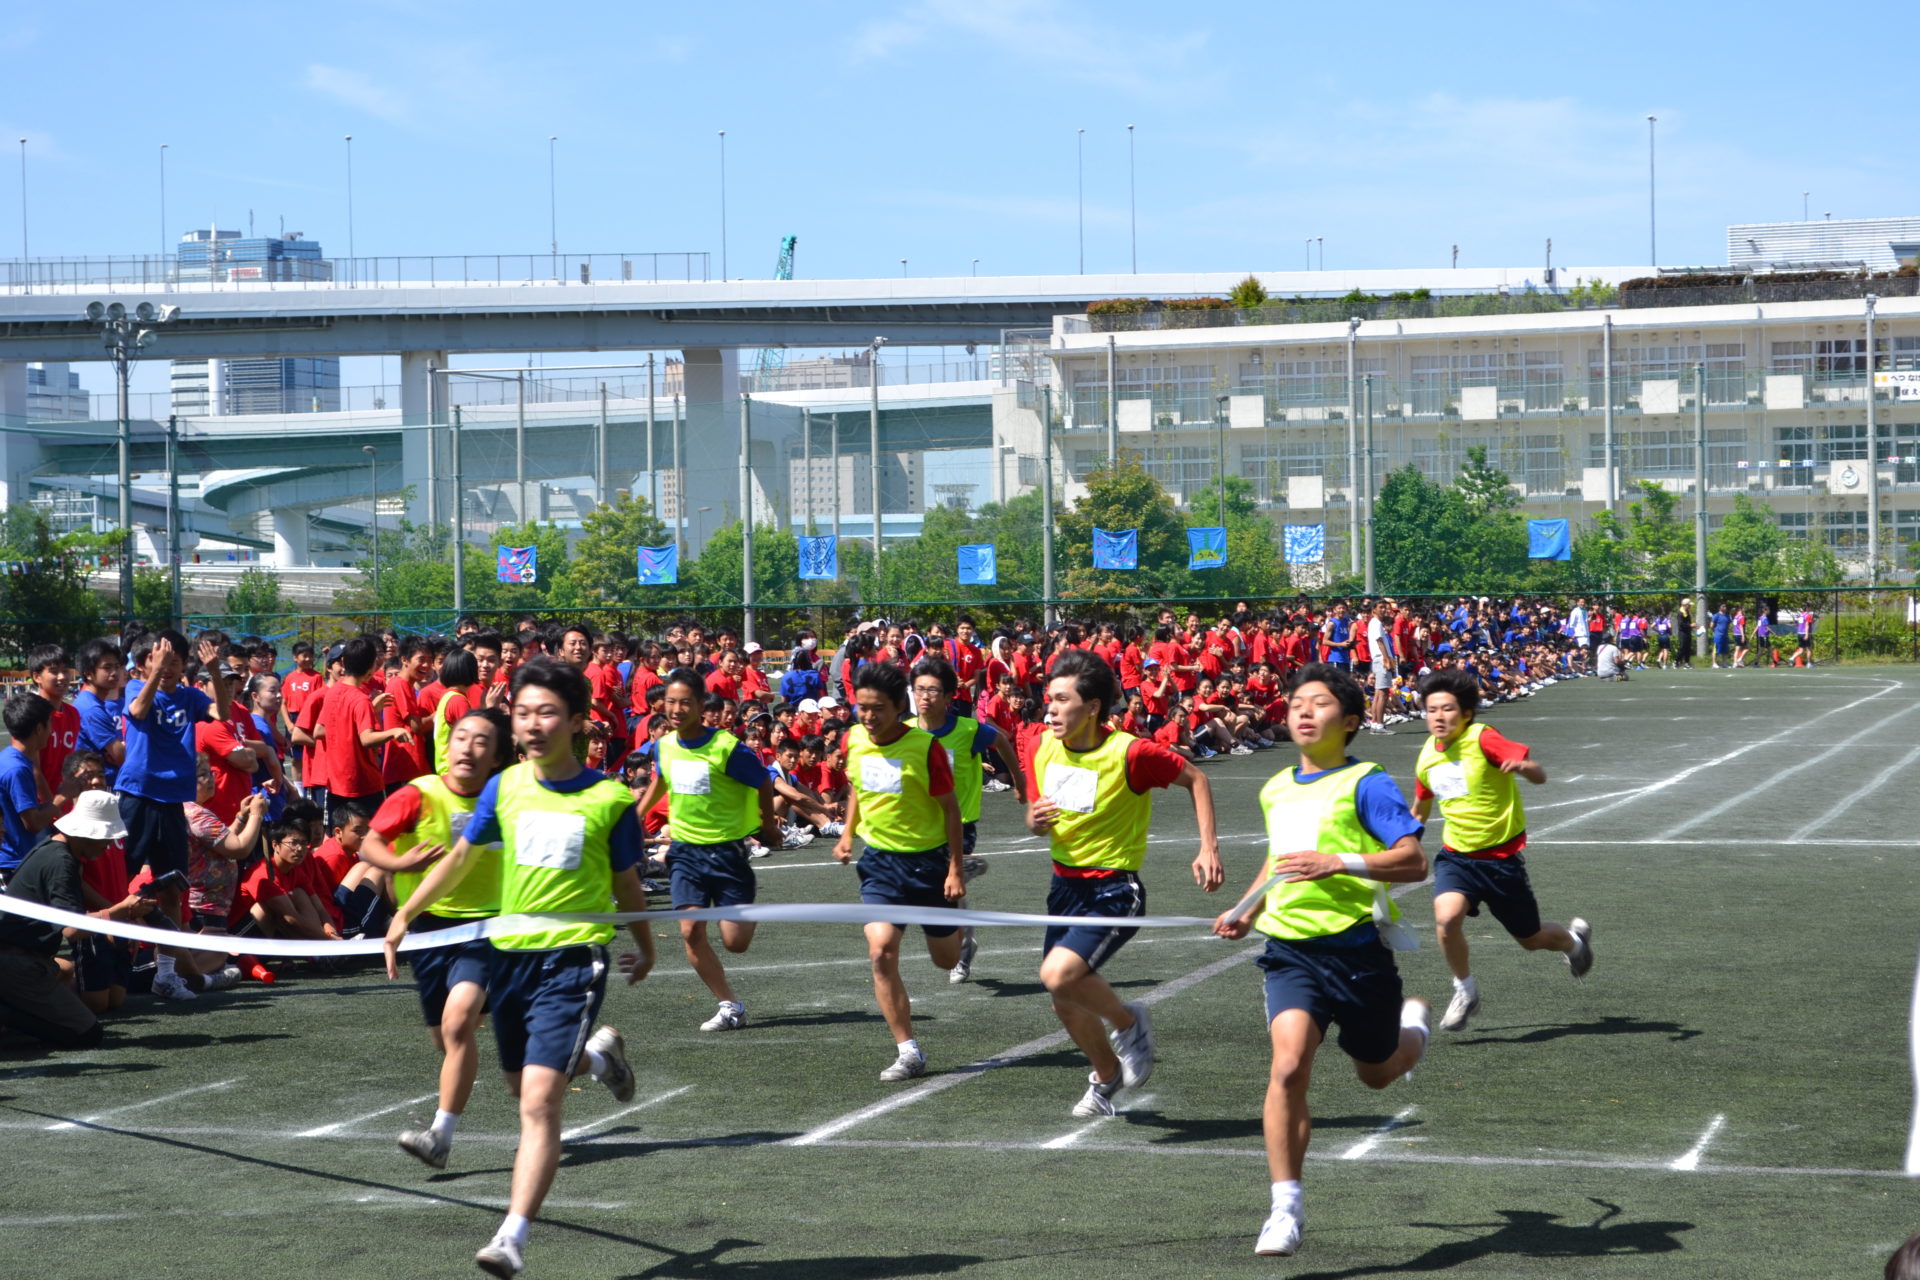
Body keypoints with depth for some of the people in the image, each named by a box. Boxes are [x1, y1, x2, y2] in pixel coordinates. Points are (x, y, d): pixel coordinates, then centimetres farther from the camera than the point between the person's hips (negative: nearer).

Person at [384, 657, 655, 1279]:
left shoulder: (610, 799, -6)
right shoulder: (504, 788, 3)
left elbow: (626, 884, 8)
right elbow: (462, 856, 16)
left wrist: (645, 948, 20)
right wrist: (405, 914, 14)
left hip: (574, 956, -5)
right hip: (510, 951, 5)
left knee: (539, 1100, -15)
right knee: (522, 1085, 21)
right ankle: (596, 1052, 52)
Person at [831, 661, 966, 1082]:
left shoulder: (925, 747, -18)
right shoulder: (854, 741, -3)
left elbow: (950, 808, -10)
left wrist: (956, 869, -12)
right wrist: (848, 833, 3)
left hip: (928, 858, -3)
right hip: (880, 860, 3)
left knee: (946, 959, 10)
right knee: (881, 951, -14)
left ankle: (956, 925, 49)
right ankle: (908, 1052, -7)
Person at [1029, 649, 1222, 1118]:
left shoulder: (1129, 753, -18)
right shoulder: (1045, 748, -1)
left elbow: (1195, 779, -5)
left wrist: (1208, 847, -12)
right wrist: (1036, 820, -11)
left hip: (1114, 892, -7)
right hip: (1065, 884, 7)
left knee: (1059, 975, -26)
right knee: (1065, 1004, 12)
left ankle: (1128, 1020, 4)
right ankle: (1107, 1074, 40)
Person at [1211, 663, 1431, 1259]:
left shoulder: (1365, 784, -8)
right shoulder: (1275, 791, 12)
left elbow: (1414, 862, -17)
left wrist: (1339, 863, -27)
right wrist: (1248, 908, 19)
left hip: (1357, 947, -3)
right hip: (1292, 948, 3)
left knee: (1376, 1073, 17)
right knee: (1288, 1066, -20)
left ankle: (1413, 1023, 55)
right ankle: (1285, 1210, -15)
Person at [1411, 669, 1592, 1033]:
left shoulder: (1483, 739, -17)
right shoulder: (1428, 757, 1)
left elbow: (1540, 776, -24)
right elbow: (1420, 808, 20)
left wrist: (1523, 766, -46)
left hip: (1501, 856, -3)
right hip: (1456, 855, 4)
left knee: (1531, 939, 11)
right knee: (1447, 917, -26)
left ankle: (1574, 939, 47)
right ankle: (1465, 990, -4)